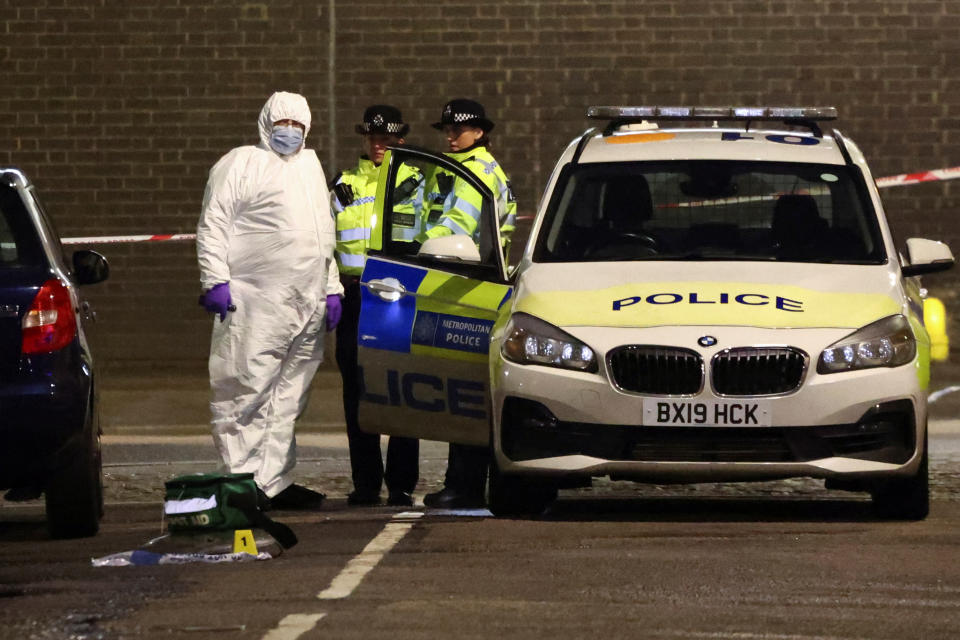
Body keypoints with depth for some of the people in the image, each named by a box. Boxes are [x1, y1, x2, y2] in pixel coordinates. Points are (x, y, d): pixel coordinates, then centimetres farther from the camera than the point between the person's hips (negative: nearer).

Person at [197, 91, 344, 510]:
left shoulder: (310, 166, 23)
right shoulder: (241, 164, 0)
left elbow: (324, 233, 29)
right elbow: (213, 226, -6)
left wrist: (332, 287, 22)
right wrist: (215, 281, -15)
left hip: (306, 305, 8)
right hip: (255, 304, -8)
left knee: (287, 398, 8)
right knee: (247, 393, -9)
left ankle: (273, 482, 11)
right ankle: (243, 480, -8)